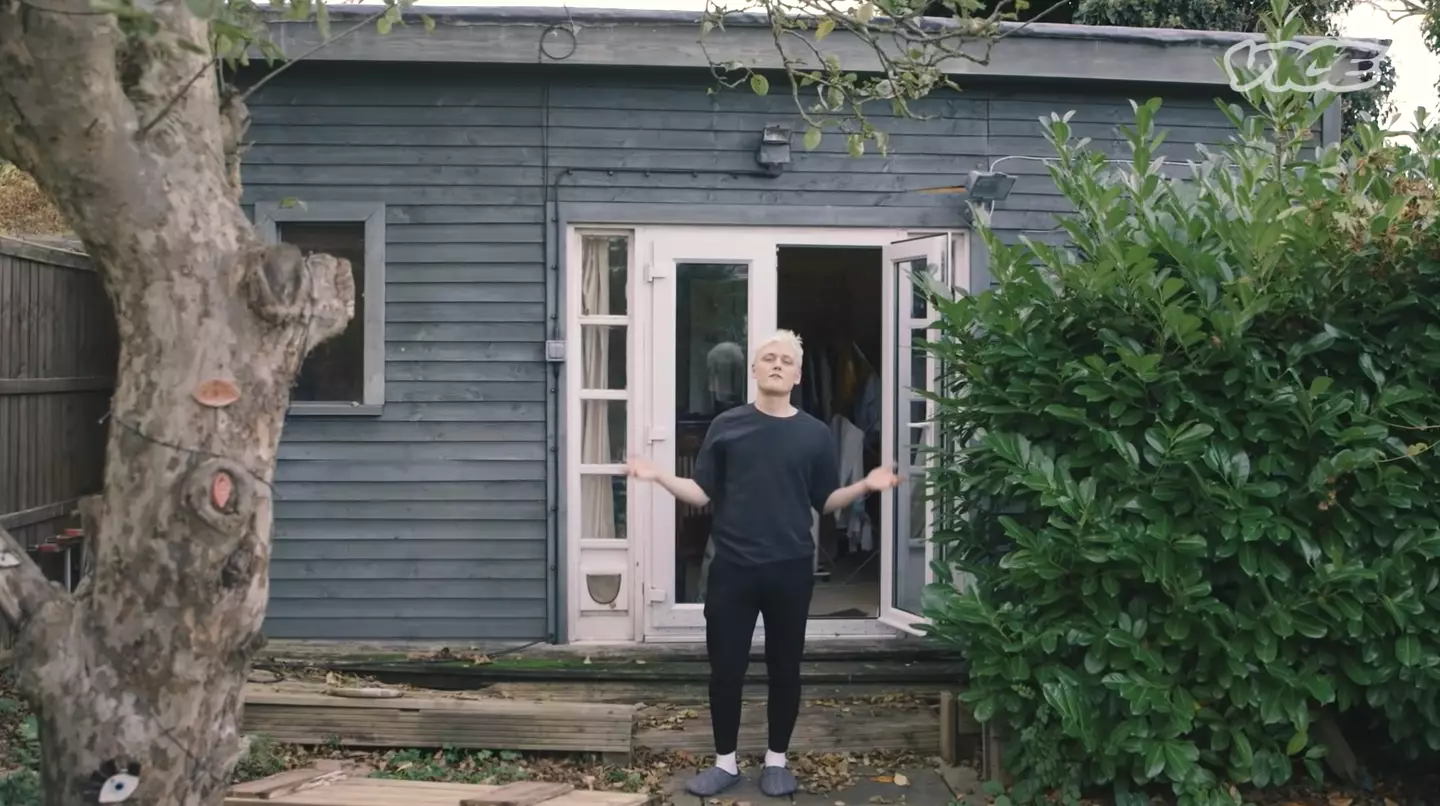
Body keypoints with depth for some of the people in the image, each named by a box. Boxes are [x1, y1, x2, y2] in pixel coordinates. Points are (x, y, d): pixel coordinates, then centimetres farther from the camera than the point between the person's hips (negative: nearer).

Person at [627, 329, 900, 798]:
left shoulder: (814, 434, 4)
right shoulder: (726, 426, 2)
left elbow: (826, 501, 7)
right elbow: (702, 493, 2)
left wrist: (864, 487, -9)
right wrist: (659, 478, -13)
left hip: (791, 570, 0)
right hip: (732, 568, 0)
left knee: (785, 668, 9)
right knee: (725, 668, 5)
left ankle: (777, 760, 25)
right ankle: (725, 762, 21)